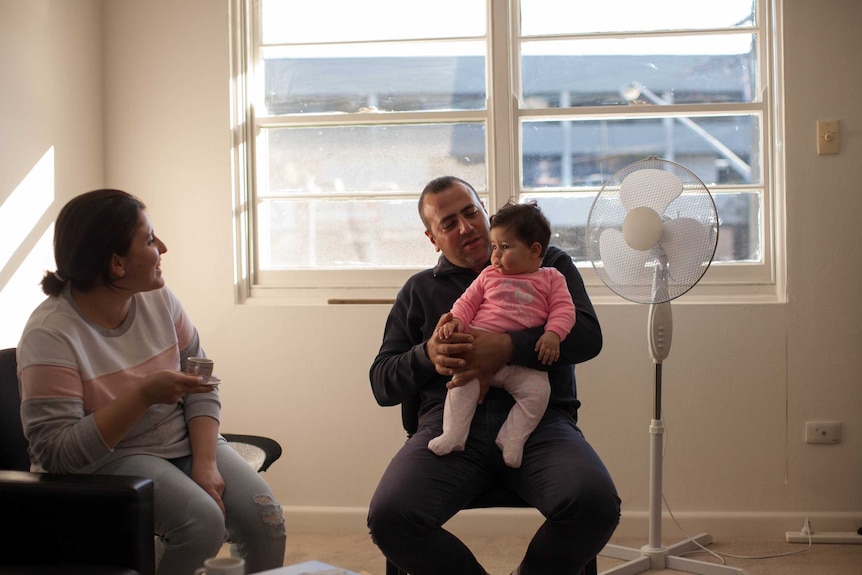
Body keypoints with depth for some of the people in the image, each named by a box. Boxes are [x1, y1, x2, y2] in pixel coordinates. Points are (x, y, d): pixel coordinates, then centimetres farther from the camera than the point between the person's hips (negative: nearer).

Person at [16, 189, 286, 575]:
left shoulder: (157, 298, -2)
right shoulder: (50, 334, -19)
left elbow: (201, 387, 2)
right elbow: (55, 452, -23)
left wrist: (205, 463, -14)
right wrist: (143, 394, -30)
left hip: (182, 441, 5)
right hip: (108, 457, -5)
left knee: (265, 520, -16)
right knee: (202, 521, -29)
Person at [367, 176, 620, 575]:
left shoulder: (548, 264, 20)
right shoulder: (419, 291, 24)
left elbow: (588, 335, 3)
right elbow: (382, 384, 19)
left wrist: (507, 348, -12)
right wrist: (428, 355, -3)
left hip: (538, 420, -1)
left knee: (595, 504, -31)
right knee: (388, 516, -29)